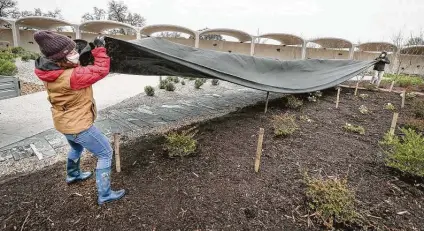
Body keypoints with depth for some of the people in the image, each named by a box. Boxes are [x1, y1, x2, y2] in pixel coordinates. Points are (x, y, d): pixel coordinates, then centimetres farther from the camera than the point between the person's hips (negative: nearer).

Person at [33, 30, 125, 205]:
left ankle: (73, 175, 60)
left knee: (76, 148, 36)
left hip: (65, 122, 9)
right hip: (78, 125, -9)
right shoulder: (71, 77, -32)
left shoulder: (50, 71, -5)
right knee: (105, 153, 3)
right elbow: (101, 71, -24)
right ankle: (104, 195, 10)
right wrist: (99, 49, -14)